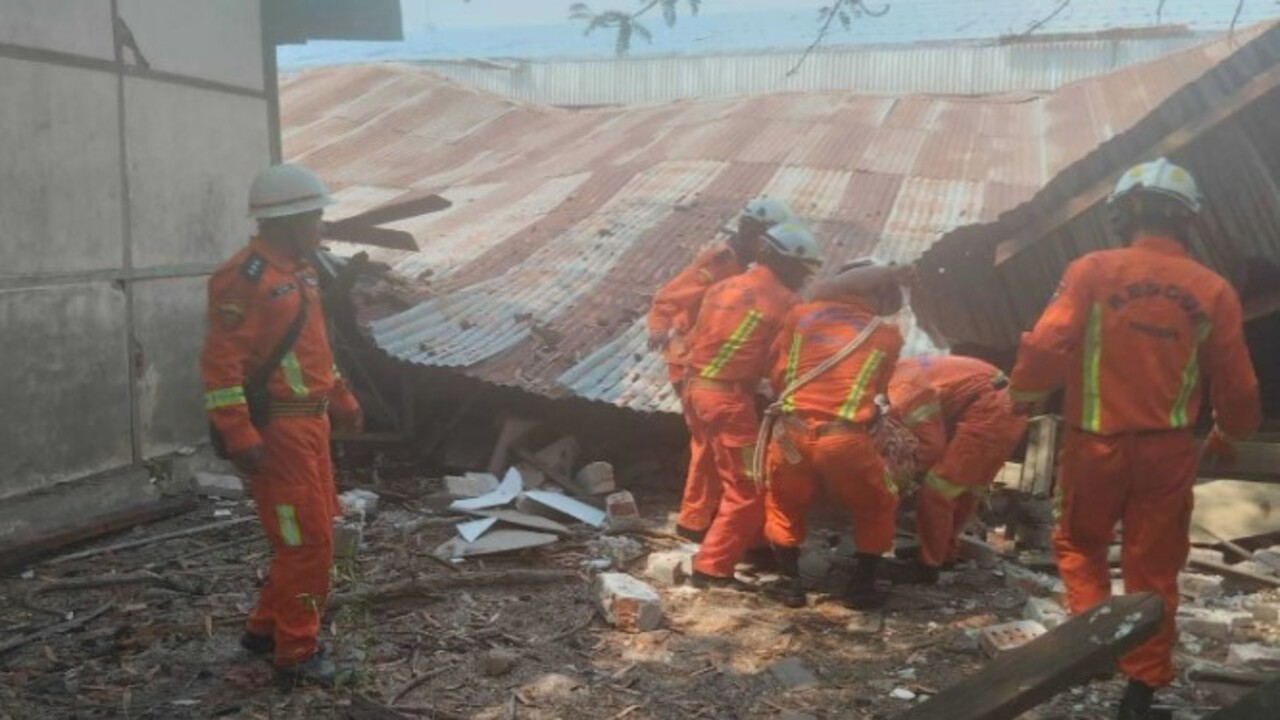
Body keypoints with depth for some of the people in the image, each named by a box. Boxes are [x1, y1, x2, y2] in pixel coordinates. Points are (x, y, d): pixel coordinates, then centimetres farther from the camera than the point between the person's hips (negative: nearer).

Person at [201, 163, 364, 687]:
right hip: (275, 430, -10)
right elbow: (220, 363, -22)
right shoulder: (247, 278, -18)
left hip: (308, 424, 10)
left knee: (314, 533, 17)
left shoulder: (297, 272, 13)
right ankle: (296, 653, 9)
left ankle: (266, 628, 31)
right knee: (307, 541, -4)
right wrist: (240, 437, -25)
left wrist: (342, 400, 25)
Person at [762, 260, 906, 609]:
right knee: (877, 508, 25)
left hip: (792, 431, 2)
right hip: (844, 439, -1)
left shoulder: (801, 315, 11)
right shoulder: (887, 336, 10)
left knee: (784, 505, 28)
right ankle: (862, 587, 26)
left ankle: (791, 583, 26)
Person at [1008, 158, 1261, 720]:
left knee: (1079, 545, 22)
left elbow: (1046, 345, -17)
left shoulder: (1093, 270, -10)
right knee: (1153, 569, 12)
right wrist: (1229, 436, 24)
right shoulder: (1212, 290, -2)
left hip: (1097, 443, -1)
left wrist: (1025, 392, 4)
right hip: (1168, 450, 2)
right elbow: (1238, 386, 4)